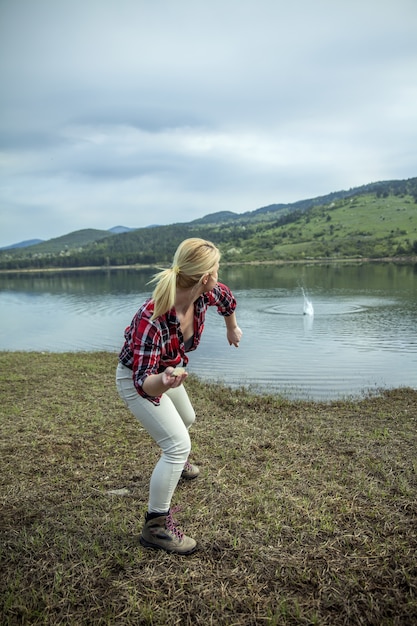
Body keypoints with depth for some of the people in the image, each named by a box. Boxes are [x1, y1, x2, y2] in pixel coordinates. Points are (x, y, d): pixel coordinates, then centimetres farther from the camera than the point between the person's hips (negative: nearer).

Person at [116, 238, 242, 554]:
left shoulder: (204, 295, -23)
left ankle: (176, 463, 64)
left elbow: (227, 298, 2)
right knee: (178, 443, -17)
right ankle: (156, 526, 0)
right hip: (138, 379, -8)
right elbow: (144, 382, -40)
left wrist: (232, 328, 18)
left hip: (167, 372, 8)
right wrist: (164, 381, -62)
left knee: (186, 419, 31)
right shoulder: (151, 318, -43)